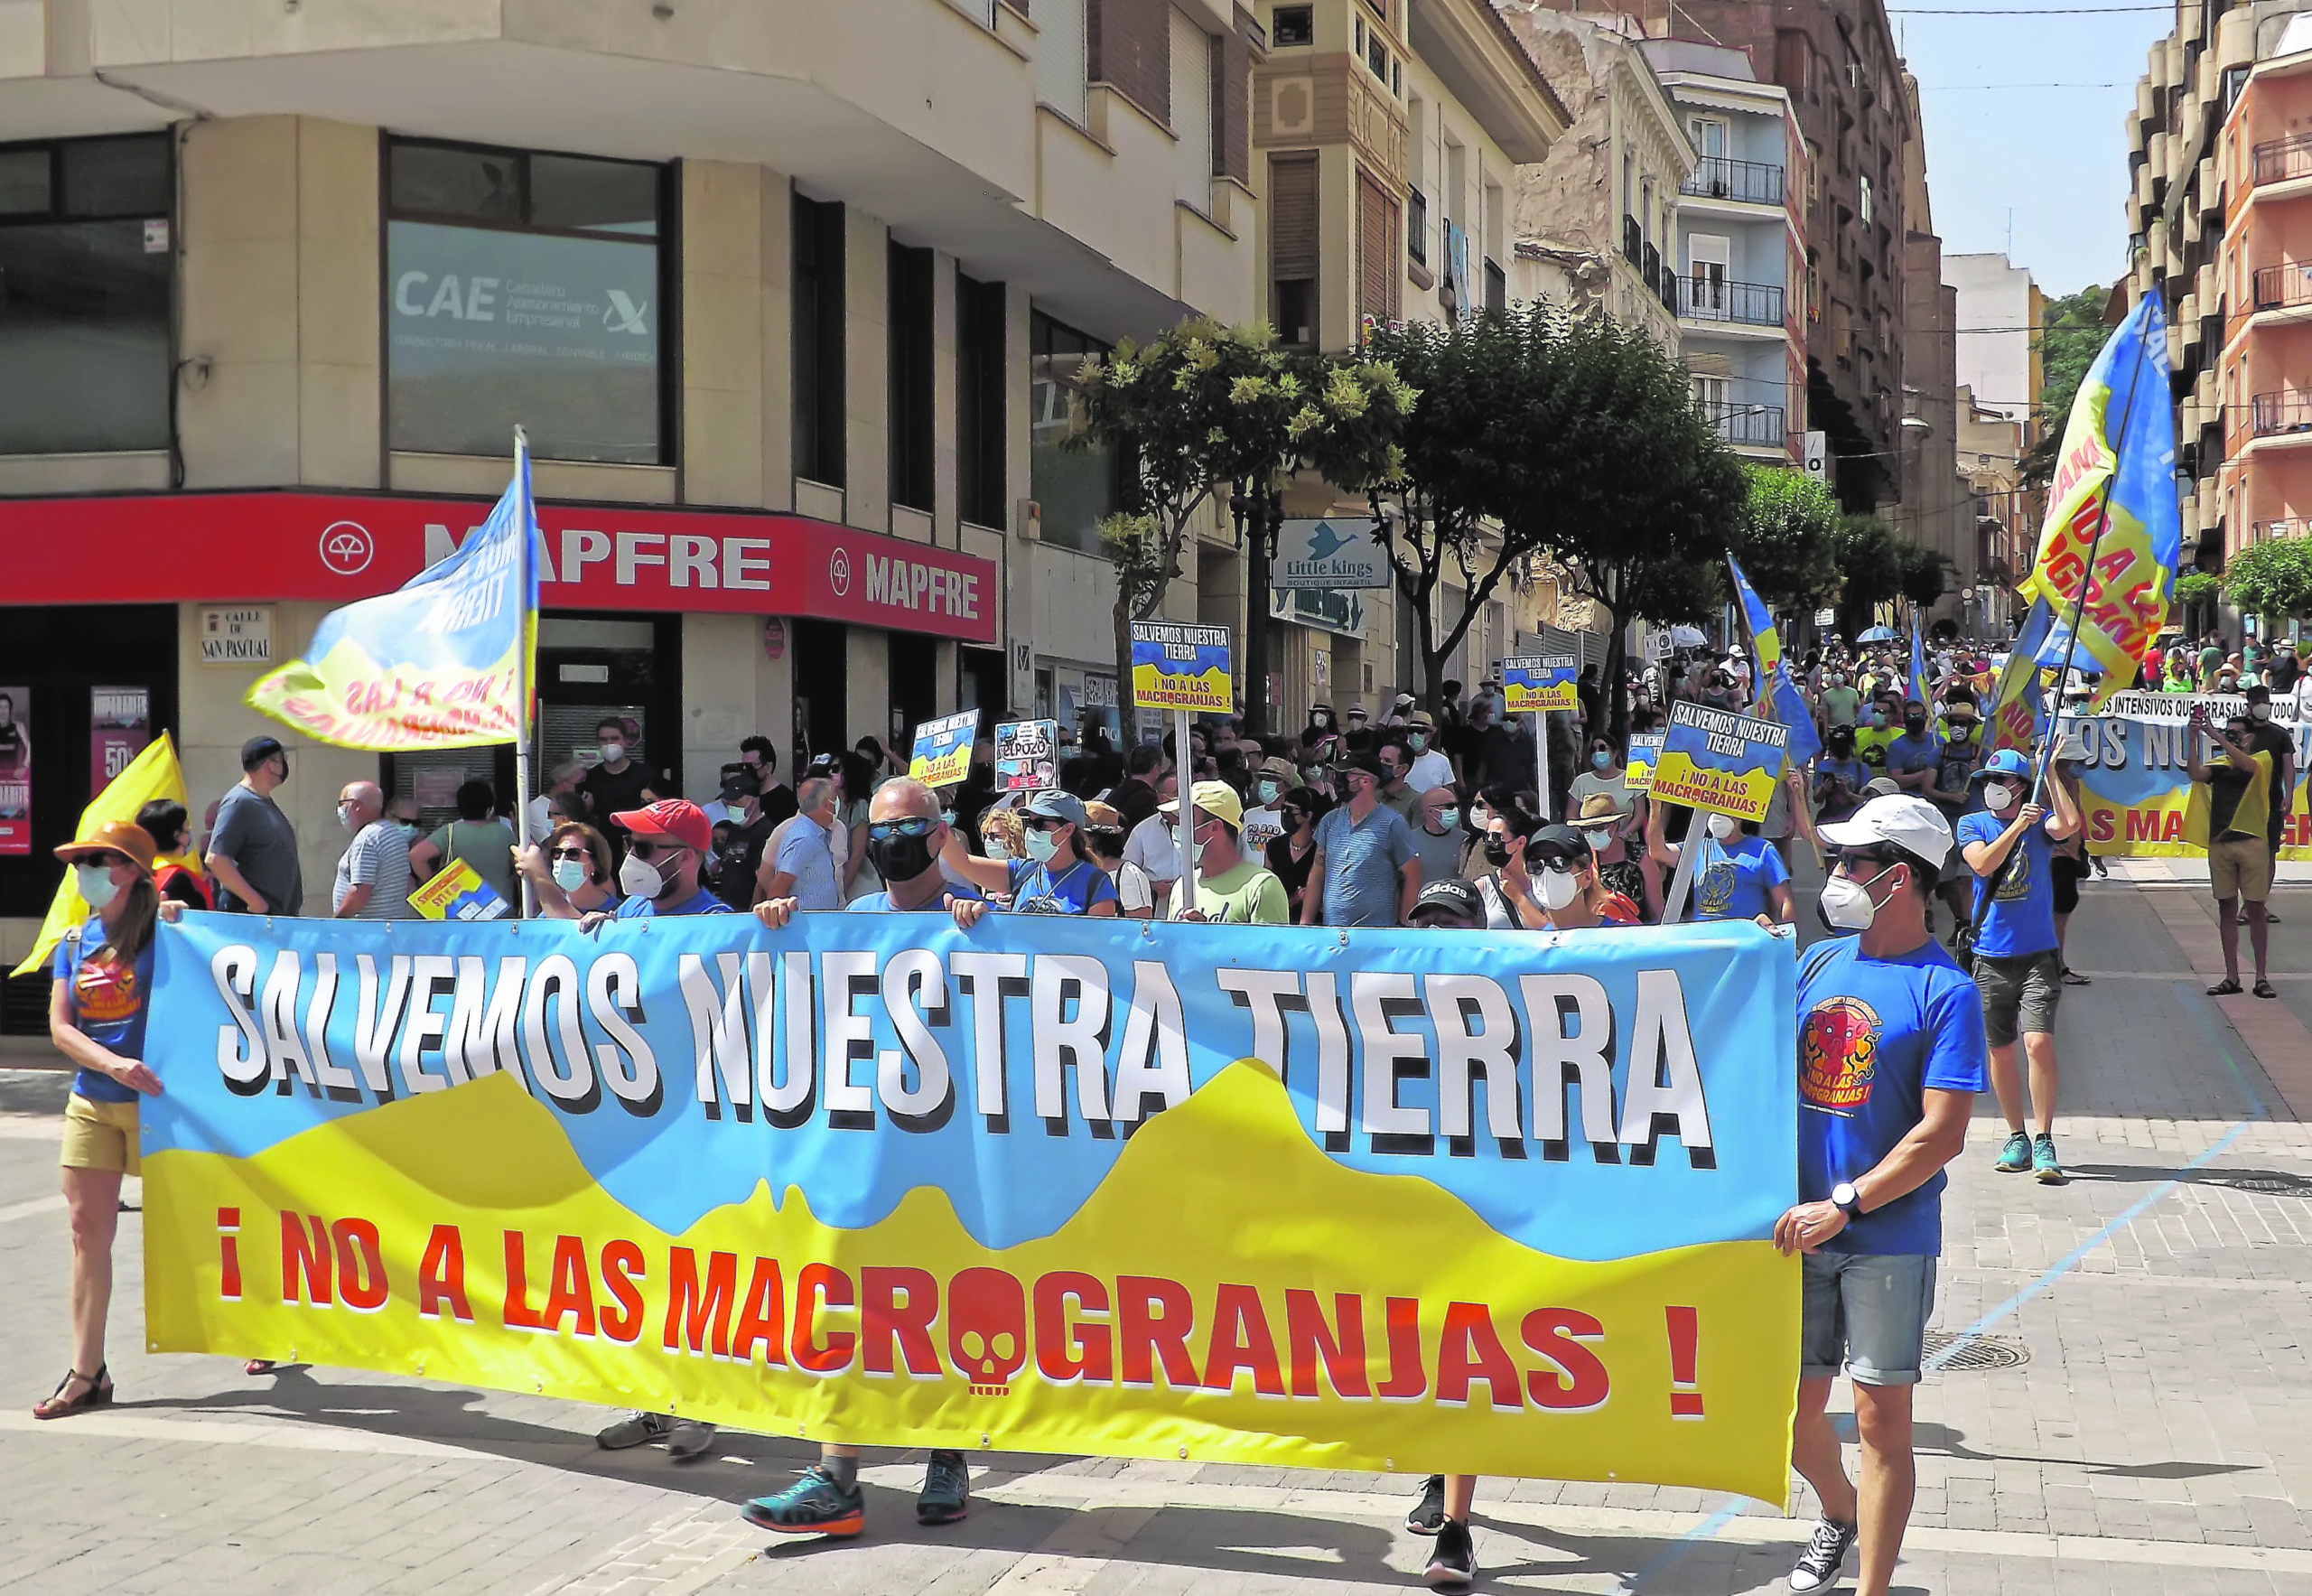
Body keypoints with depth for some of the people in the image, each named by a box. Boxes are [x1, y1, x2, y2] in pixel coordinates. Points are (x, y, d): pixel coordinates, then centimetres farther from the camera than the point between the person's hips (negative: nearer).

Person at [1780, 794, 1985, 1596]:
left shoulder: (1945, 991, -10)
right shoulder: (1818, 962, 7)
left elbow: (1943, 1134, -15)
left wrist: (1842, 1206, -19)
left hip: (1888, 1239, -5)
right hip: (1802, 1230, 5)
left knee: (1881, 1418, 0)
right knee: (1794, 1410, 14)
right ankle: (1839, 1512, 43)